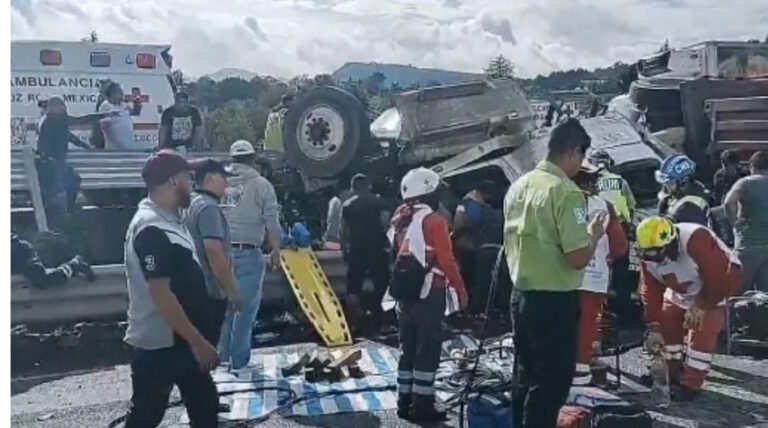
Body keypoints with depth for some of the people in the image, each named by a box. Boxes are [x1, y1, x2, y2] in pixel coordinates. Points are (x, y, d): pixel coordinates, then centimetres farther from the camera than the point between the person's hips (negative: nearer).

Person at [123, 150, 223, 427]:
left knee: (205, 405, 16)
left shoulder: (169, 220, 8)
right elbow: (161, 294, -27)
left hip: (180, 340, 9)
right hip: (158, 344, -9)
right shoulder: (152, 229, -24)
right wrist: (198, 341, -23)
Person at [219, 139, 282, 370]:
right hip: (248, 253, -4)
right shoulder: (261, 185, -3)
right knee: (246, 306, 3)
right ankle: (239, 358, 7)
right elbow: (272, 222, -5)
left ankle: (223, 354, 21)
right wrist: (276, 251, 7)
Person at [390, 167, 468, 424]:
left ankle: (405, 403, 21)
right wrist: (461, 290, -7)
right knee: (427, 352, 0)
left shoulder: (400, 220, 9)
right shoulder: (434, 221, -14)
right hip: (429, 295, -7)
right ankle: (422, 408, 5)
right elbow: (446, 261, -15)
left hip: (405, 293, 7)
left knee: (408, 349, 14)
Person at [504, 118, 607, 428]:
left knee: (526, 377, 19)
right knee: (552, 382, 4)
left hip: (521, 295, 8)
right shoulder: (566, 192, -18)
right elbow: (578, 259, -21)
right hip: (554, 301, -8)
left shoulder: (518, 186, 8)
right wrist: (594, 235, -4)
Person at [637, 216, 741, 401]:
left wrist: (702, 306, -22)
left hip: (712, 290, -6)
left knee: (701, 335, -14)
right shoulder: (648, 254, -19)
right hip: (678, 292, 6)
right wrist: (654, 327, -17)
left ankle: (690, 385, -3)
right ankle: (673, 376, 21)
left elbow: (725, 278, -31)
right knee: (666, 329, 4)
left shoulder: (697, 241, -39)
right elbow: (650, 290, -13)